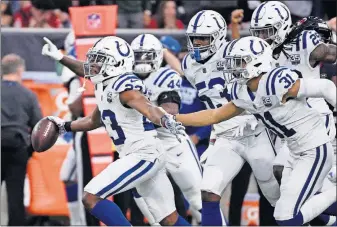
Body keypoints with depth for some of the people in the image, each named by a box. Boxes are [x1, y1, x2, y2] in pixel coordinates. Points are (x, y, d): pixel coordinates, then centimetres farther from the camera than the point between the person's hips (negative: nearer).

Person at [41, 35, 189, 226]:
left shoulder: (124, 86, -16)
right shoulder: (105, 87, 12)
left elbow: (148, 109, -35)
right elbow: (95, 121, 30)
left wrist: (166, 121, -54)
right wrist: (64, 126, 31)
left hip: (144, 155, -10)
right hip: (138, 157, 10)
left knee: (91, 198, -12)